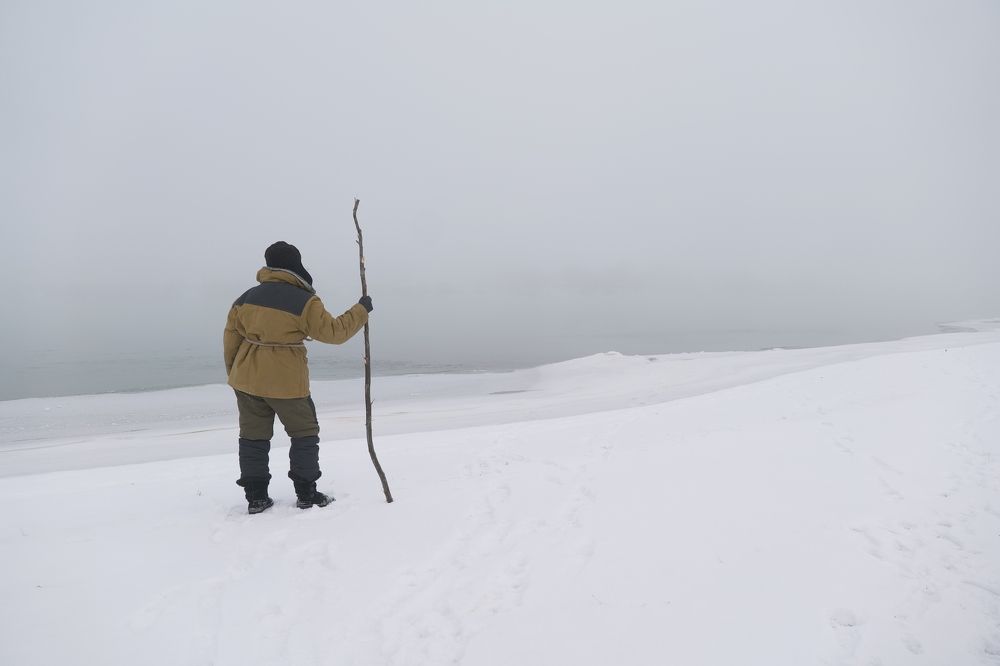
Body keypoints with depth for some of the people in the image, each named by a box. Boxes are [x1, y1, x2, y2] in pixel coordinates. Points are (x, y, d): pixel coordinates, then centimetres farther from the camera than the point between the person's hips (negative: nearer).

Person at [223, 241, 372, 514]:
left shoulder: (246, 297, 6)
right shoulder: (304, 301, -12)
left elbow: (231, 339, 10)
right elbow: (333, 332, -9)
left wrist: (234, 373, 21)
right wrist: (360, 310, 3)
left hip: (247, 379, 5)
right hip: (286, 382, -5)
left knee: (253, 436, 14)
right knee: (305, 433, 11)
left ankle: (255, 497, 17)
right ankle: (306, 494, 14)